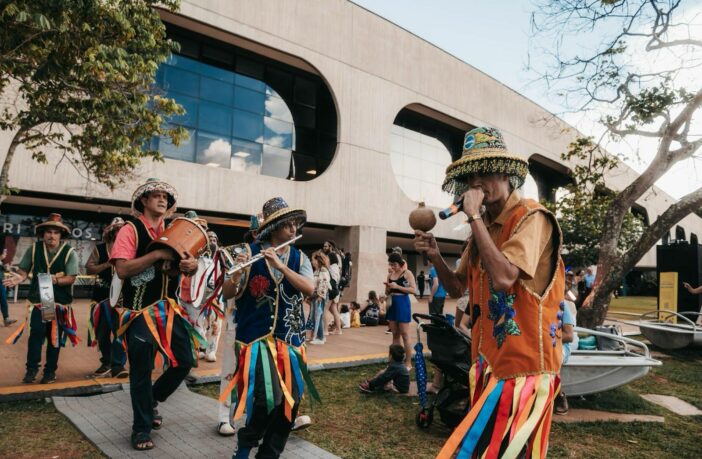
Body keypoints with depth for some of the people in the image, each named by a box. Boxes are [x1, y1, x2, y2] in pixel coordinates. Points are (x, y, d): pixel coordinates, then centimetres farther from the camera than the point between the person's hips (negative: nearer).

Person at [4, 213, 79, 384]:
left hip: (60, 301, -1)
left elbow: (71, 278, -12)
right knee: (37, 332, -10)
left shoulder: (69, 253, -8)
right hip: (37, 299, 1)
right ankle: (32, 368, 6)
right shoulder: (34, 249, -1)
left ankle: (50, 370, 20)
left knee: (54, 336, 7)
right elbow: (24, 269, 2)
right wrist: (20, 277, -20)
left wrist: (56, 280, -29)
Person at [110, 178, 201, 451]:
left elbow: (185, 265, 7)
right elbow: (122, 270, -19)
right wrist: (158, 254, -23)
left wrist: (192, 266, -17)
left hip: (168, 307, 6)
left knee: (185, 361, 3)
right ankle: (141, 429, 17)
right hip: (139, 311, -5)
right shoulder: (130, 230, -7)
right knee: (142, 371, -3)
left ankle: (151, 401, 30)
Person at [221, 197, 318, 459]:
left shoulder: (299, 258, 7)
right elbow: (227, 294, -5)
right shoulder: (250, 252, -3)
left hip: (290, 338, 4)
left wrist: (280, 265, -22)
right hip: (256, 335, -4)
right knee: (268, 397, -16)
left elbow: (309, 289, -11)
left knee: (290, 400, 4)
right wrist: (237, 272, -26)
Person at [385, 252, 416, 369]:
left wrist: (397, 286, -19)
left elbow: (413, 290, -14)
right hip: (392, 304, 6)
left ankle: (408, 362, 3)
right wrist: (388, 287, -5)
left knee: (404, 335, -4)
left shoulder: (407, 273, -6)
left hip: (403, 304, -6)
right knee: (395, 335, 10)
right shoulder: (390, 275, 11)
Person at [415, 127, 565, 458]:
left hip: (523, 362, -8)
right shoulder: (483, 226, 10)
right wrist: (434, 256, -4)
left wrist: (474, 216, -21)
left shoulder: (531, 217, -13)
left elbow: (503, 278, -28)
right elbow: (457, 288, 14)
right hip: (491, 360, 8)